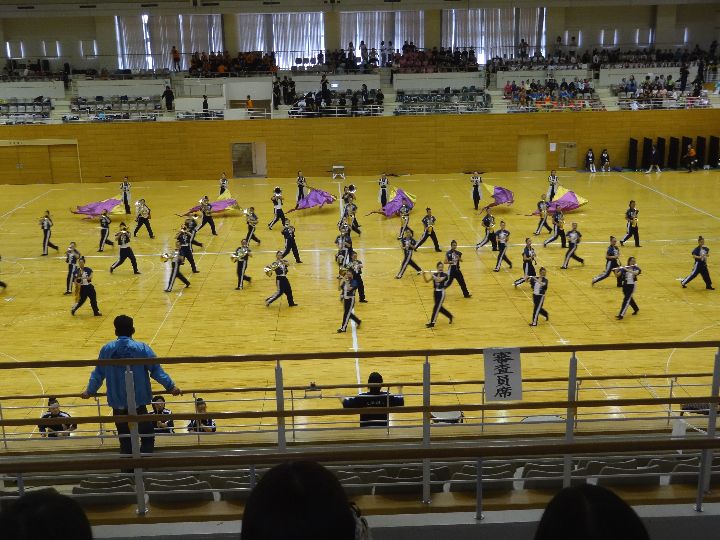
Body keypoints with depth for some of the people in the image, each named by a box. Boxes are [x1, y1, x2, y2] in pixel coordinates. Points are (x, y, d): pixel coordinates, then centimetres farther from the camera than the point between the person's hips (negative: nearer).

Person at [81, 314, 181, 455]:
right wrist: (171, 387, -2)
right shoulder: (142, 348, -7)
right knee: (147, 436, 7)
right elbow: (156, 370, -8)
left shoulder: (107, 349, 1)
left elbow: (98, 374, 10)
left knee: (125, 440, 13)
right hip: (138, 402, -3)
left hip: (117, 403, 3)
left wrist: (89, 391, 24)